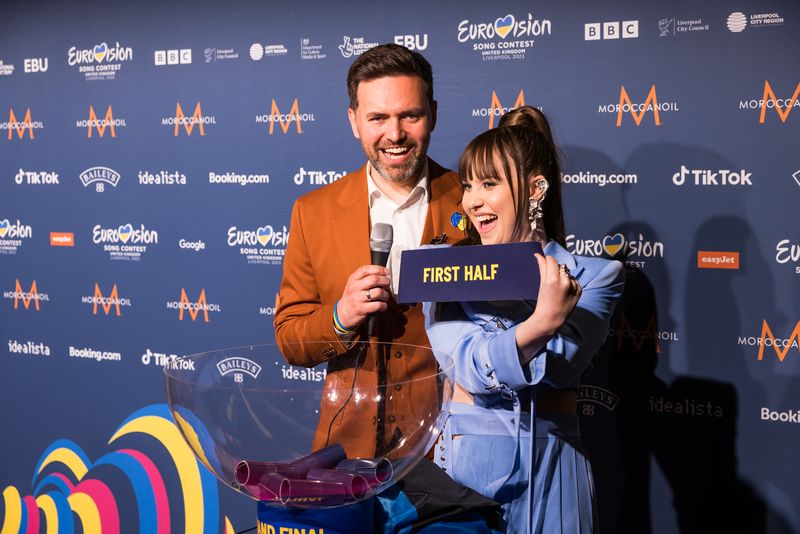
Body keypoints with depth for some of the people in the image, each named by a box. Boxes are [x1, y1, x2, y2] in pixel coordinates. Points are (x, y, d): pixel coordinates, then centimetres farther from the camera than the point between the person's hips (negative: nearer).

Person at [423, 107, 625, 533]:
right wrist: (541, 323, -34)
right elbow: (470, 367, -18)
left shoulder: (594, 275, -3)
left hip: (549, 469, 0)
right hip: (465, 463, 1)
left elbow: (560, 366, -19)